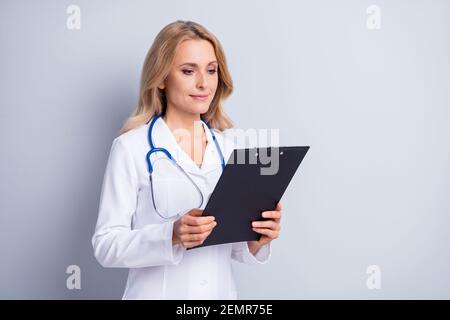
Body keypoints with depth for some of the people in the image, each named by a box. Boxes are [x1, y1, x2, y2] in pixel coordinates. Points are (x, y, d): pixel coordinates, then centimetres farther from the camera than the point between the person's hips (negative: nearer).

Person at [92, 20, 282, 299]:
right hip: (158, 293, -4)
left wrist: (256, 240, -14)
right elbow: (106, 244, -14)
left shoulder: (227, 148, 1)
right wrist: (171, 235, -28)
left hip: (222, 291, 4)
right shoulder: (131, 147, -11)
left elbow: (232, 243, 7)